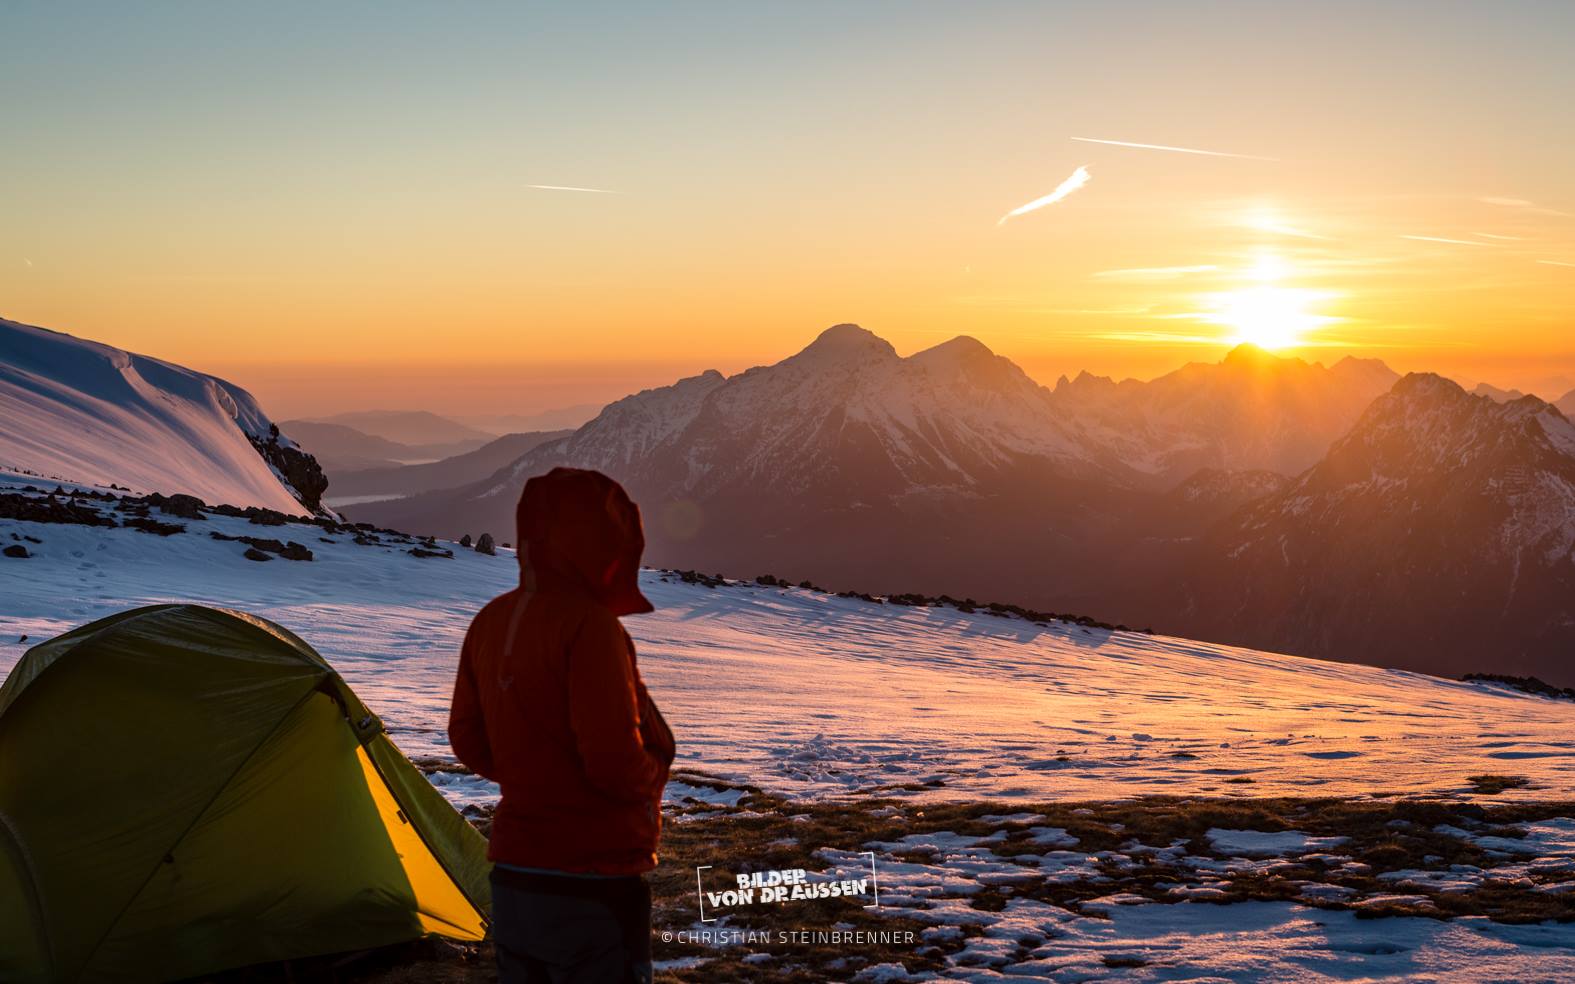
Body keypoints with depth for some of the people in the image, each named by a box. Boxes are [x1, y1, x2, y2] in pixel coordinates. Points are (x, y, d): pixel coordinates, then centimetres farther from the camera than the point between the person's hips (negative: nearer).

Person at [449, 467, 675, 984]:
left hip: (512, 879, 8)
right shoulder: (588, 624, -21)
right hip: (592, 887, -8)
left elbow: (468, 740, 11)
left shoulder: (492, 622, 4)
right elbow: (616, 760, -25)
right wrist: (650, 777, -4)